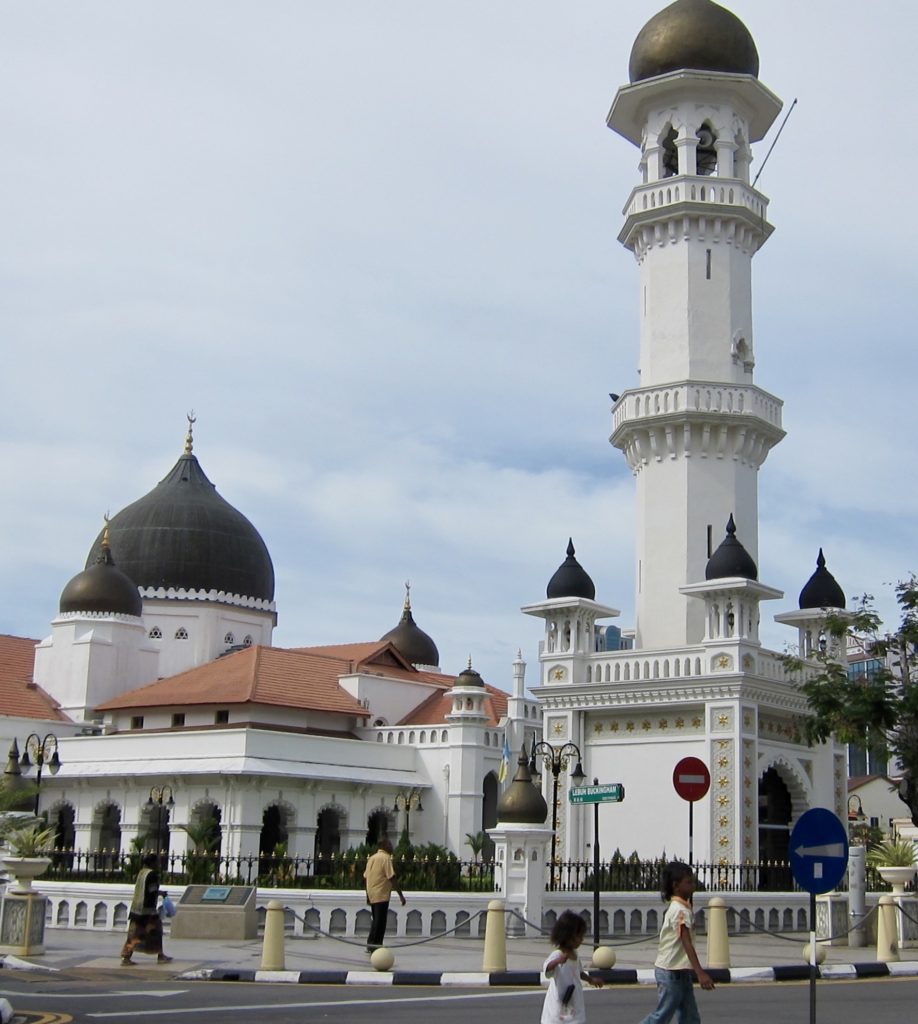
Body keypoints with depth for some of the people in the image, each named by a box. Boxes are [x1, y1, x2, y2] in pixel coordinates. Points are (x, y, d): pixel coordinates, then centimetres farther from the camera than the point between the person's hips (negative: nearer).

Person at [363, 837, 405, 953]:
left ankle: (371, 944, 19)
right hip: (382, 895, -8)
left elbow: (366, 877, 16)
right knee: (380, 922, -3)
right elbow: (392, 878, -16)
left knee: (375, 921, 16)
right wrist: (401, 895, -13)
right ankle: (375, 945, -3)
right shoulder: (386, 858, -11)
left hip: (372, 894, 8)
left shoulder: (372, 858, 13)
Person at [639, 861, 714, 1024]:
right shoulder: (680, 910, -19)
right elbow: (687, 943, -28)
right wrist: (700, 973, -34)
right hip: (671, 972, -10)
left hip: (680, 971, 10)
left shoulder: (678, 907, 11)